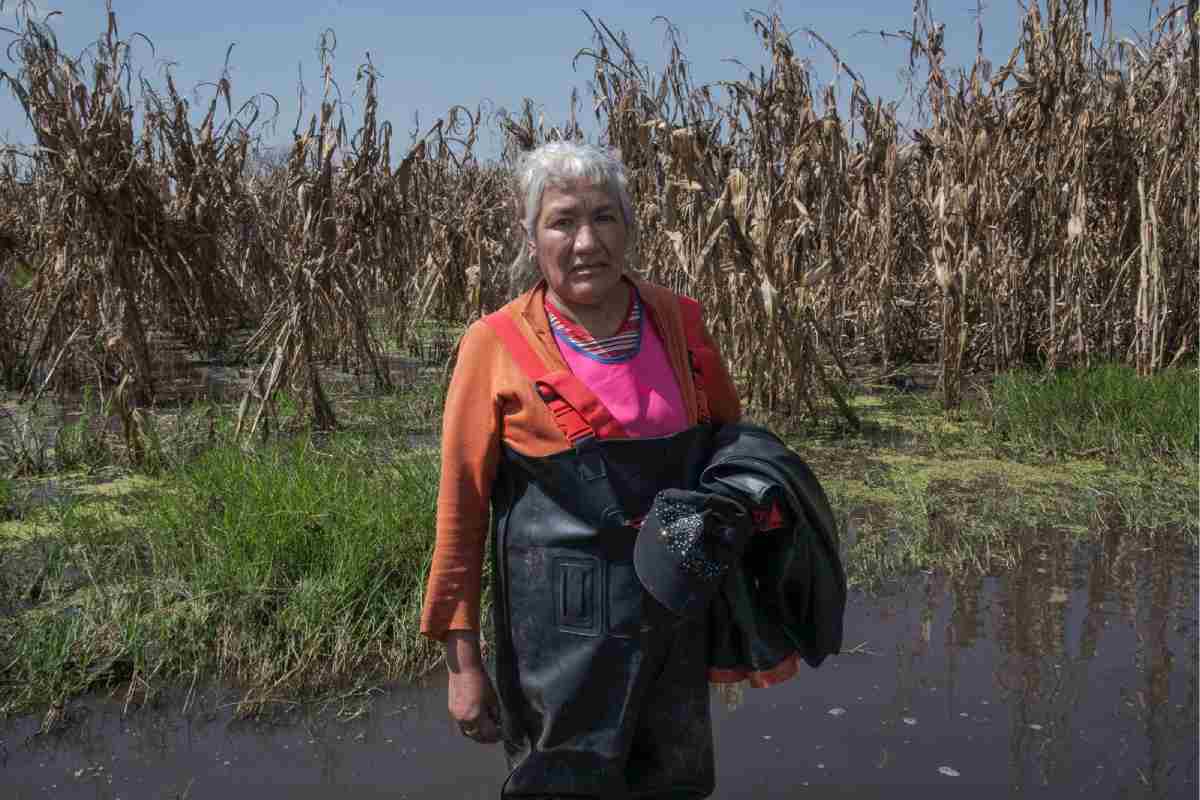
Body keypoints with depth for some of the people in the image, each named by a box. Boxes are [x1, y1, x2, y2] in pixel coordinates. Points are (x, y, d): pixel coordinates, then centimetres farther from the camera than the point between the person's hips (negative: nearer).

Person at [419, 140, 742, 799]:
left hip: (678, 617, 4)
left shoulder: (678, 321, -1)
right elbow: (461, 505, -7)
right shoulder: (497, 347, -11)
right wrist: (462, 658, -7)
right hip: (563, 626, -4)